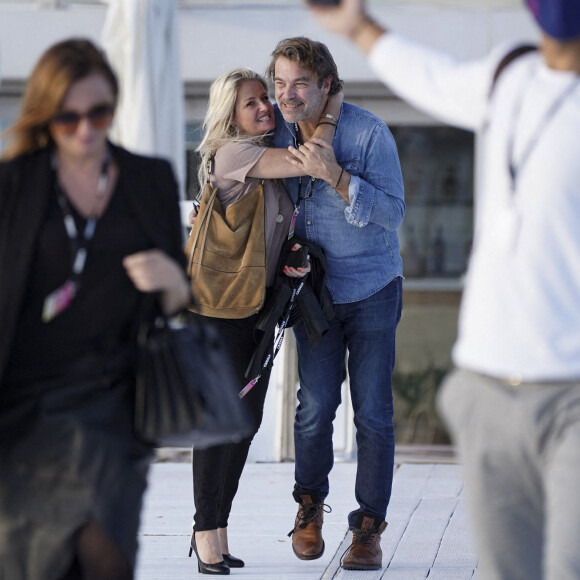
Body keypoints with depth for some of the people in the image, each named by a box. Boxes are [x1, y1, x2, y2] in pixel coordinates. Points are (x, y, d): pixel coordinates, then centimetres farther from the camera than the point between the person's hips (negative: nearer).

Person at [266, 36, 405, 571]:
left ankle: (369, 527, 6)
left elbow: (392, 212, -22)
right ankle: (310, 504, 17)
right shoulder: (277, 130, -4)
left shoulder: (369, 133, -16)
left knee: (373, 411, -4)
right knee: (315, 405, -7)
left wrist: (335, 175, -33)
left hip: (373, 290, -2)